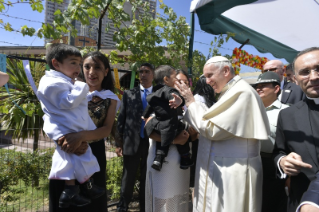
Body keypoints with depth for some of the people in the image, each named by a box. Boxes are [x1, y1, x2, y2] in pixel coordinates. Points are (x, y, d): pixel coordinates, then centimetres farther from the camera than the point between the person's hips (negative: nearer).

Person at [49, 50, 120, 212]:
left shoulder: (110, 99, 1)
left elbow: (107, 129, -9)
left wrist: (81, 136, -27)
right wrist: (72, 139, -27)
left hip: (94, 154, 0)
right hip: (67, 153, 0)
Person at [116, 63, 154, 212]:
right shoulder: (129, 94, 8)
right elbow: (121, 118, 5)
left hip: (152, 143, 0)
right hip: (132, 142, 0)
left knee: (147, 181, 13)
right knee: (128, 180, 8)